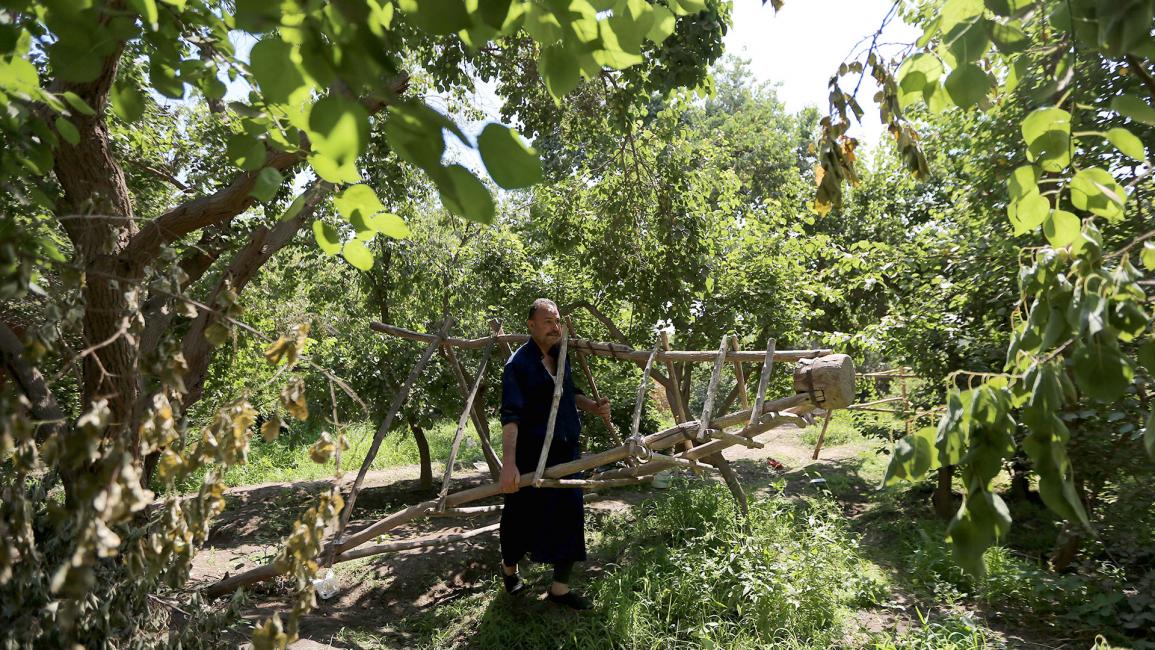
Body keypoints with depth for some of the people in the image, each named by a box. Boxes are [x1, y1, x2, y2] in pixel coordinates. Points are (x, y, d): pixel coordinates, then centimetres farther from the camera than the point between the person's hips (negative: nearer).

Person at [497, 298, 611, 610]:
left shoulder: (561, 356, 7)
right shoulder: (519, 364, -16)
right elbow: (510, 416, -25)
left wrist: (592, 406, 2)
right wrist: (508, 462, -35)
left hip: (566, 452, 6)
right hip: (531, 456, -6)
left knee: (569, 514, 5)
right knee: (521, 515, 11)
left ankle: (560, 587, 19)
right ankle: (509, 568, 40)